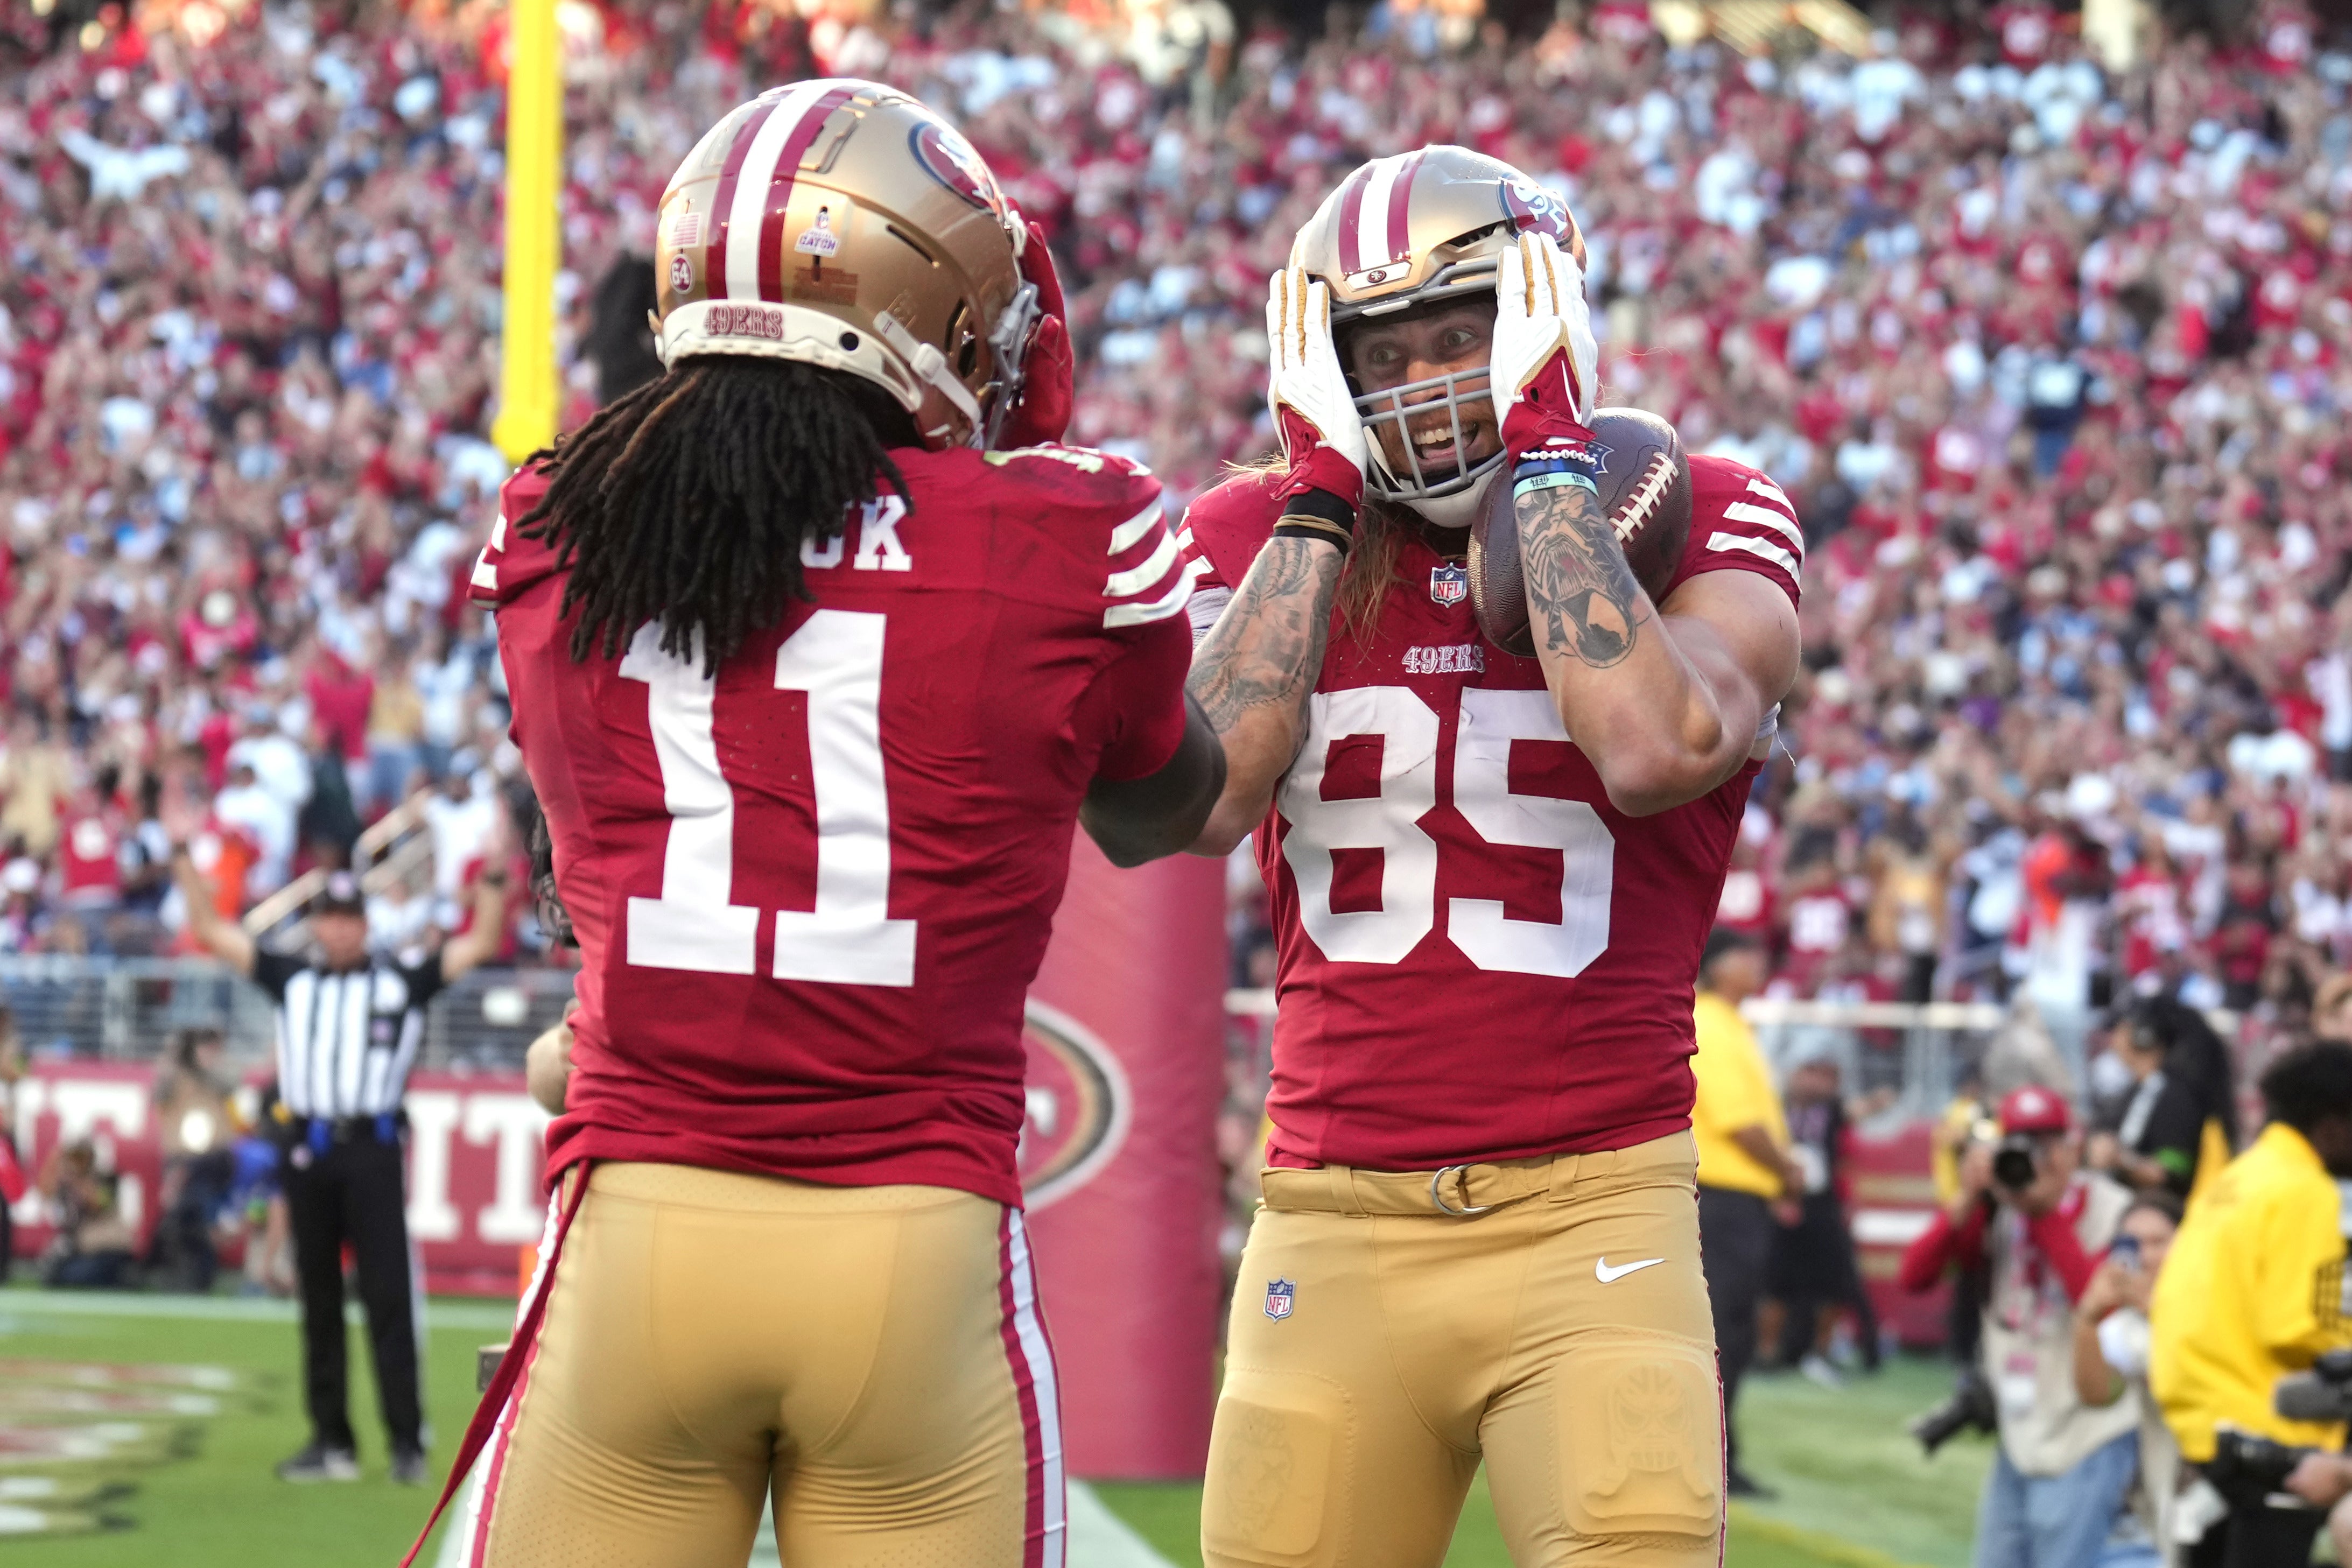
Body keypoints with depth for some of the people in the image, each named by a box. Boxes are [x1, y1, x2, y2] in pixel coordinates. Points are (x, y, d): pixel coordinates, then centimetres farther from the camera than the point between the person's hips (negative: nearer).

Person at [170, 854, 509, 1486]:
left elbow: (483, 942, 7)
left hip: (373, 1150, -3)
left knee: (389, 1301, -7)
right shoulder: (291, 980, 14)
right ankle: (331, 1442, 12)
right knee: (318, 1303, 7)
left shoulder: (401, 982, 9)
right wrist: (182, 853, 11)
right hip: (308, 1152, 3)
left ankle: (407, 1442, -9)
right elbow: (211, 929, 16)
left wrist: (495, 875, -5)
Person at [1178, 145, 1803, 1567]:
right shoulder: (1260, 534, 10)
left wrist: (1544, 454, -11)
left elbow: (1654, 751, -20)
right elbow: (1203, 799, -9)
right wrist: (1325, 486, -5)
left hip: (1591, 1220, -3)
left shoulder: (1702, 529, 2)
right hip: (1336, 1224, 3)